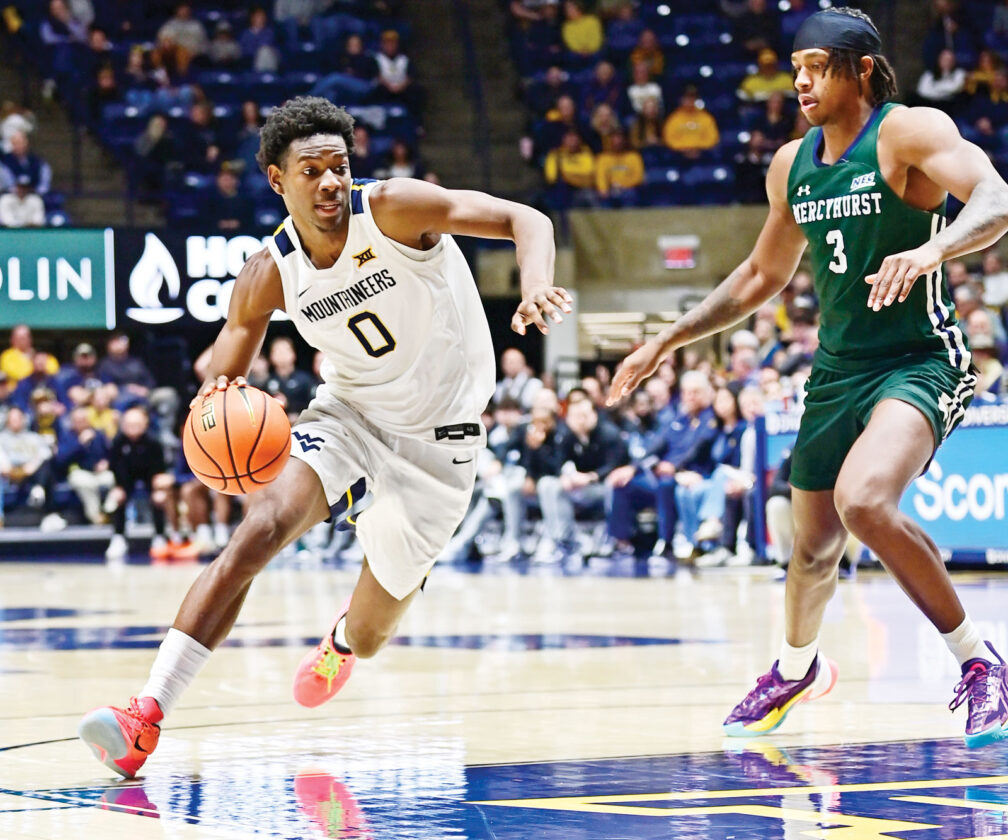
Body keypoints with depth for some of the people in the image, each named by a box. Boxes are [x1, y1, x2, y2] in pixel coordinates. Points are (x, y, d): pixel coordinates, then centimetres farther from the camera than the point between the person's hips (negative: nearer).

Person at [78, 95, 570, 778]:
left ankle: (344, 638, 48)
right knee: (262, 527, -27)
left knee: (368, 638, 4)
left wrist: (537, 287, -45)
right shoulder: (269, 275, -11)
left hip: (438, 439, -2)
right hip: (348, 414, 2)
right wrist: (219, 396, -27)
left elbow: (524, 220, -23)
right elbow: (228, 365, -1)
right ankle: (146, 719, -31)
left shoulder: (391, 208, -20)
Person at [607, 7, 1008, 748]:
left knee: (865, 500, -32)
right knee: (813, 542, 19)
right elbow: (763, 275, 22)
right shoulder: (792, 166, 8)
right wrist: (671, 340, 19)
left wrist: (932, 249, -47)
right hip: (838, 371, 7)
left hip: (919, 362, -7)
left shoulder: (909, 133, -12)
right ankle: (797, 668, 49)